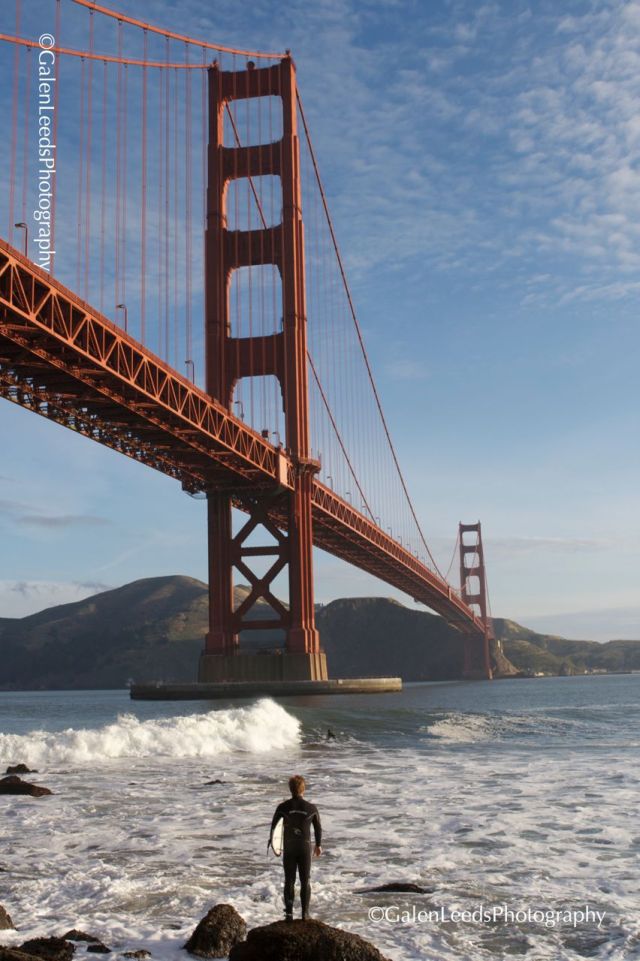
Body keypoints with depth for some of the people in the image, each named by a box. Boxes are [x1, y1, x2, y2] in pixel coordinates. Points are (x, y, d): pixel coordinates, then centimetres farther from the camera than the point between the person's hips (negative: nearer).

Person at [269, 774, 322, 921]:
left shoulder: (282, 807, -11)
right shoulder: (311, 808, -9)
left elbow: (273, 825, 0)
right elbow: (318, 828, 3)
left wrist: (271, 841, 19)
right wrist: (318, 844, 20)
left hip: (289, 849, 0)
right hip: (305, 848, 0)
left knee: (289, 881, 11)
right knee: (305, 882, 10)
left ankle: (289, 913, 8)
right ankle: (305, 913, 9)